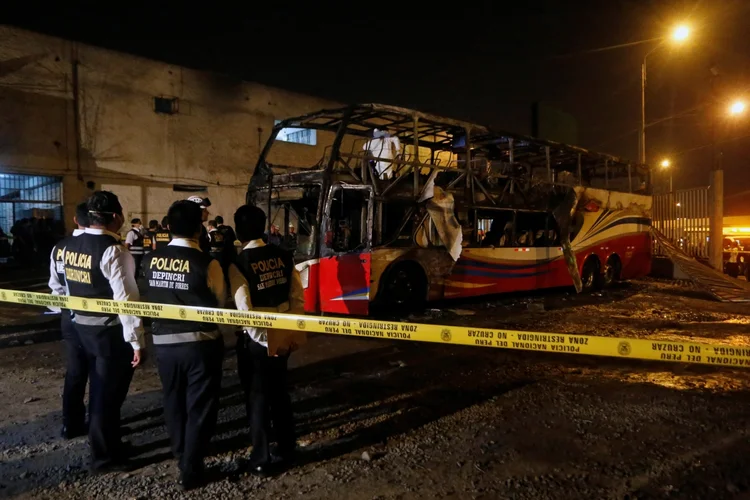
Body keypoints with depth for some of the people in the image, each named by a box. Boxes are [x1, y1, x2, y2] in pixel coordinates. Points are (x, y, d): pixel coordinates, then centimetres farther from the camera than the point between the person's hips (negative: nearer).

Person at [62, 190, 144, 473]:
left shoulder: (70, 246, 4)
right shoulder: (112, 251, -21)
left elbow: (71, 289, 13)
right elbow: (126, 299, -23)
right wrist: (136, 341, -19)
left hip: (82, 326, 8)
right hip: (111, 331, -8)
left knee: (99, 389, 23)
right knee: (108, 394, 7)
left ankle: (103, 442, 41)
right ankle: (104, 457, 23)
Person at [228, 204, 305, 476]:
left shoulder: (239, 264, -15)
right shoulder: (283, 256, -2)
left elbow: (245, 310, -19)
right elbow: (298, 297, 0)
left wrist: (263, 339, -10)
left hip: (256, 340, -5)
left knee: (257, 397, 10)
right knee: (280, 392, 21)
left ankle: (261, 460, 21)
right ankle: (287, 449, 34)